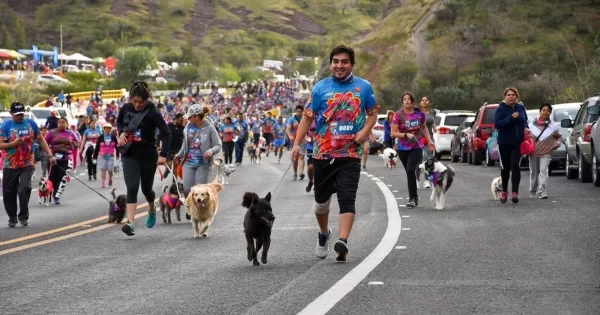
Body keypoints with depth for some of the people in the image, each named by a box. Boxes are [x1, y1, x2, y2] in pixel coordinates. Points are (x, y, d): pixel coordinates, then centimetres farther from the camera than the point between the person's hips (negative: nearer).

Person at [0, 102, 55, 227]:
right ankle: (12, 218, 23)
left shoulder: (31, 124, 3)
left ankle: (23, 217, -3)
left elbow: (41, 140, 11)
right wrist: (14, 144, -23)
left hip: (27, 164, 0)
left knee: (24, 188, -16)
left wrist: (50, 155, 6)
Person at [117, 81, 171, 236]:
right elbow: (119, 121, 20)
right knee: (132, 187, -13)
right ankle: (130, 222, -22)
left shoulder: (152, 113, -14)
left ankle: (152, 209, 47)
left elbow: (166, 133, -15)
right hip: (130, 154, 2)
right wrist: (121, 132, -2)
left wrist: (163, 154, -26)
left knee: (146, 188, 13)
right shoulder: (126, 108, -1)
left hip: (148, 155, -2)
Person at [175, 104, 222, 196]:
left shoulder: (209, 128, -11)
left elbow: (218, 145, -9)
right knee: (187, 189, -4)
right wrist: (179, 155, 27)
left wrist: (211, 151, -29)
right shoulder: (188, 127, 2)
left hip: (203, 164, -4)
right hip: (188, 162, 4)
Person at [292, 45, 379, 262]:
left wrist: (364, 131, -8)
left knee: (347, 198, -14)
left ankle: (342, 241, -24)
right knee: (322, 198, 13)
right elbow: (308, 117, 2)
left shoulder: (364, 87, 3)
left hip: (350, 153, -1)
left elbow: (373, 113, 11)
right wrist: (297, 144, -7)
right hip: (322, 152, 1)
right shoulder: (320, 87, 2)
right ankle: (323, 234, 37)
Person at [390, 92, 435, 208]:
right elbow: (393, 133, -8)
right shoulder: (398, 115, -7)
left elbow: (424, 128, 19)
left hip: (417, 147, -1)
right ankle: (414, 196, 26)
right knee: (409, 172, 9)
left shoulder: (420, 114, 0)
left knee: (411, 170, -18)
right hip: (403, 149, 1)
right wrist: (406, 135, -21)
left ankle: (412, 198, -13)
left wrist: (430, 141, 17)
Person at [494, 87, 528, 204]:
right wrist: (511, 117, -23)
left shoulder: (521, 108, 5)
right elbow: (497, 124, -17)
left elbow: (525, 121, 19)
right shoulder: (501, 109, -6)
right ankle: (504, 192, 26)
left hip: (518, 142, 1)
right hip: (504, 143, -1)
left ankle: (515, 193, -14)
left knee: (515, 166, -12)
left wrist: (526, 128, -3)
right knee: (505, 168, 8)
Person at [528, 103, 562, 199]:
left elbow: (559, 137, 17)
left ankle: (541, 191, -25)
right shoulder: (532, 125, 3)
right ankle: (533, 192, 23)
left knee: (543, 170, -18)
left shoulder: (553, 127, 3)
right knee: (533, 172, 10)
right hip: (533, 152, 2)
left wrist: (557, 143, -1)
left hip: (546, 153, -2)